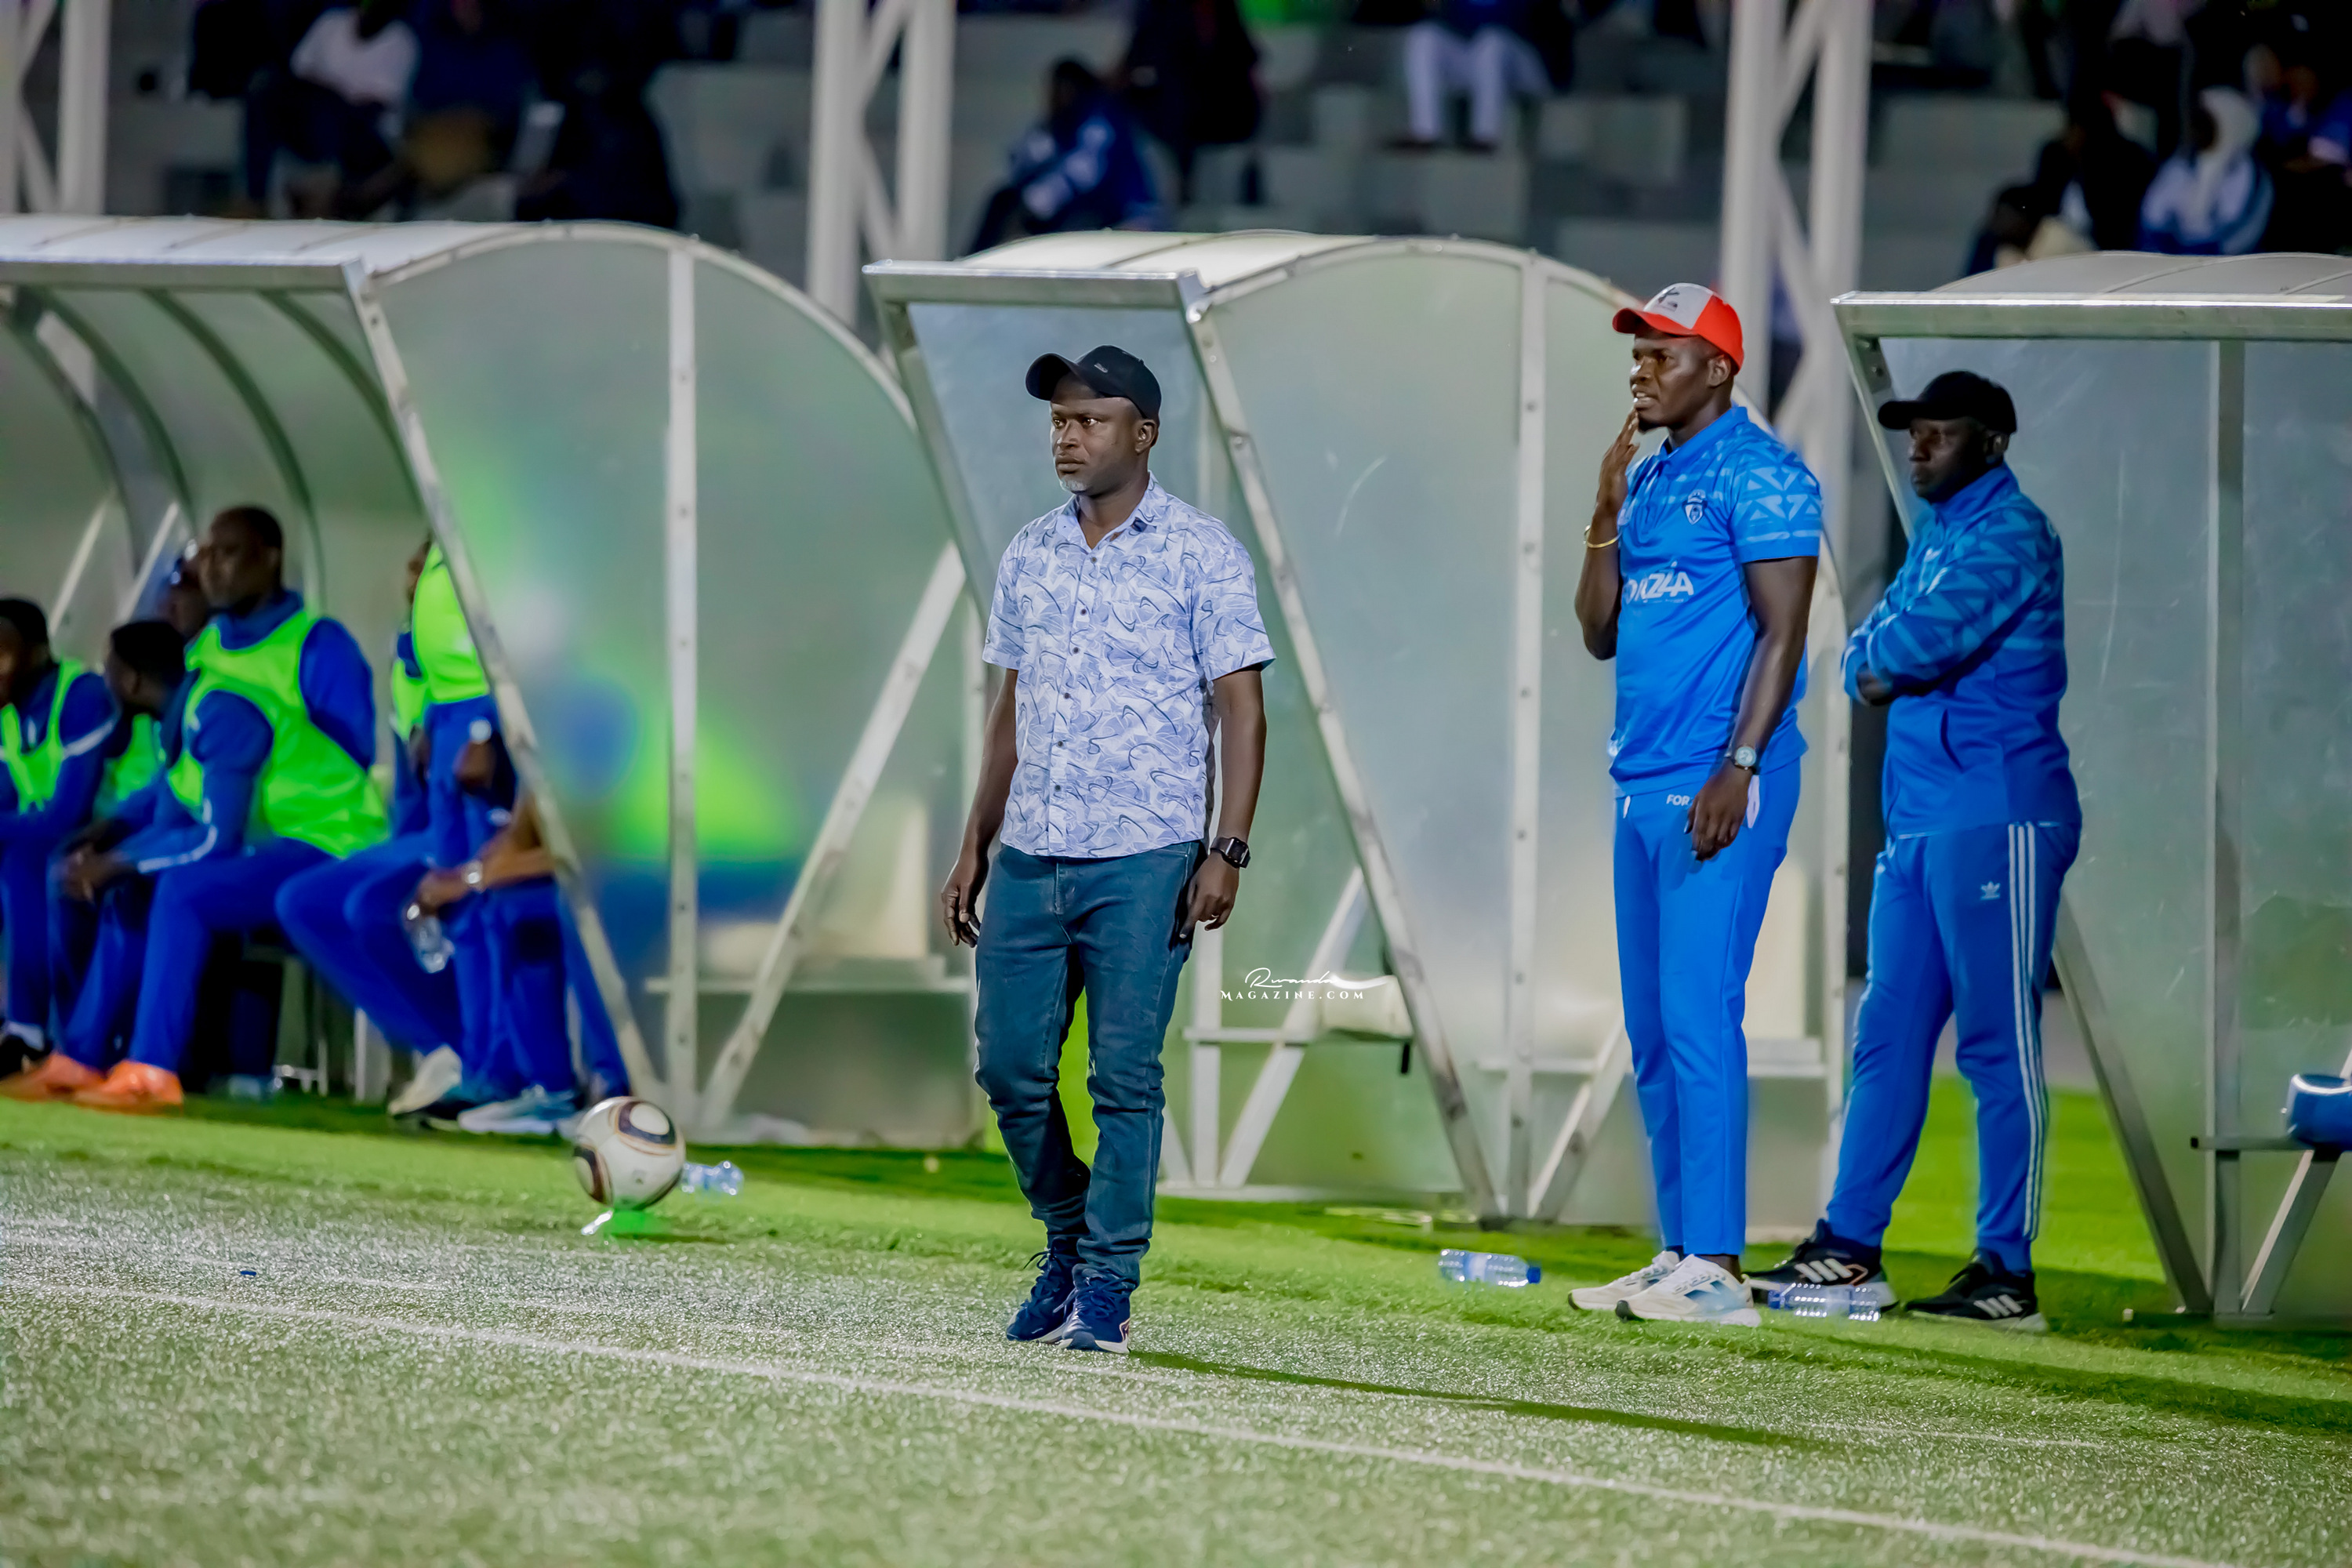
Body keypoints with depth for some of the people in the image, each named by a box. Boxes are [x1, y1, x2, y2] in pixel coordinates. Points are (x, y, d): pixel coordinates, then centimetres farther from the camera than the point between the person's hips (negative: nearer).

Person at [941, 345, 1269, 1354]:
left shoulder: (1200, 556, -2)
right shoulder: (1029, 556, 14)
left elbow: (1241, 707, -4)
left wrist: (1228, 850, -13)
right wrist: (975, 847, 16)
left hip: (1142, 862, -5)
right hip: (1028, 857, 5)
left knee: (1124, 1077, -6)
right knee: (1011, 1069, 4)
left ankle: (1107, 1288, 0)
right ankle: (1068, 1246, 24)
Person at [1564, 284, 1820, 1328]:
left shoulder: (1758, 474, -7)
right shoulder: (1648, 478, 18)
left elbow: (1781, 631, -13)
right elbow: (1600, 634, 18)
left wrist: (1739, 769, -20)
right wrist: (1607, 516, 5)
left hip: (1718, 783, -9)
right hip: (1642, 777, 9)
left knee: (1697, 1016, -13)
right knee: (1651, 1030, 9)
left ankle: (1716, 1265, -15)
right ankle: (1678, 1254, 12)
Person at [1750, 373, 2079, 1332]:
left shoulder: (2012, 535, -10)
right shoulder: (1935, 535, 20)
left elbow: (1936, 631, -24)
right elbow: (1872, 644, 18)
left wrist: (1879, 659, -4)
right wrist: (1872, 665, -4)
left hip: (1996, 817, -9)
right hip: (1917, 819, 9)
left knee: (1998, 1044, -7)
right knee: (1888, 1035, 10)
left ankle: (2007, 1271, -7)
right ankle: (1850, 1248, 13)